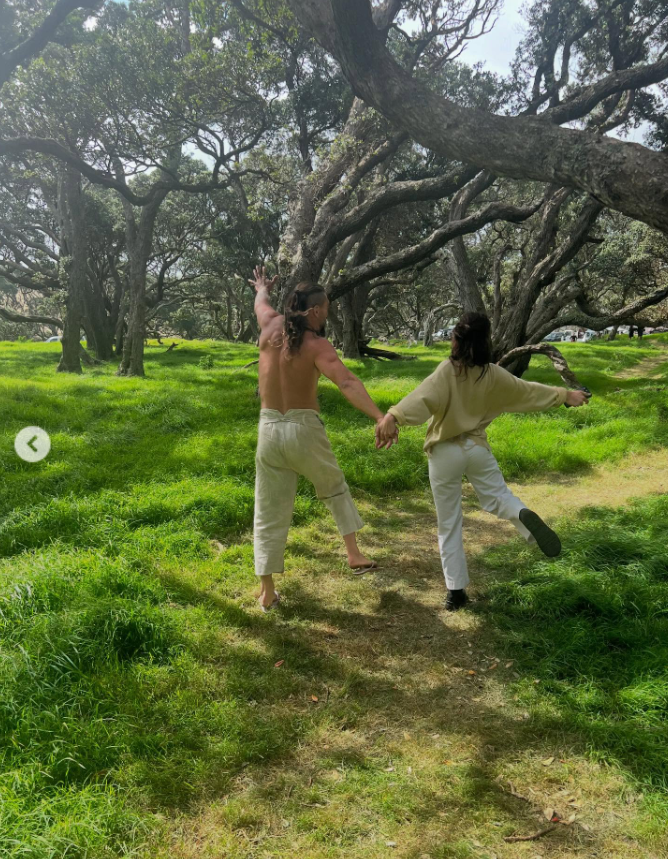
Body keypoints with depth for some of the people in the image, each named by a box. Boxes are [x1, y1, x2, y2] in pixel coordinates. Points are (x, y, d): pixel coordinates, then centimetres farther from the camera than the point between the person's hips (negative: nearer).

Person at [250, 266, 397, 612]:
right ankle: (354, 554, 27)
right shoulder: (317, 344, -12)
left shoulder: (270, 326, 2)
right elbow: (347, 383, -29)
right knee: (335, 488, 26)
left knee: (270, 514, 10)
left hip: (269, 431, 4)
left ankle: (267, 592, 16)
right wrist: (380, 418, -39)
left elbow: (261, 304, 27)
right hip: (305, 431, -4)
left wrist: (263, 288, 51)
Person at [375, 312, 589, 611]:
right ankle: (524, 516, -15)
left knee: (449, 524, 9)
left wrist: (393, 416, -47)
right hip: (477, 448, 2)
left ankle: (456, 590, 12)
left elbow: (422, 396, -33)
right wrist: (565, 394, 26)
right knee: (497, 496, 21)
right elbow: (530, 391, 10)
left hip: (445, 453, -2)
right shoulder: (494, 375, -3)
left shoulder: (448, 371, -16)